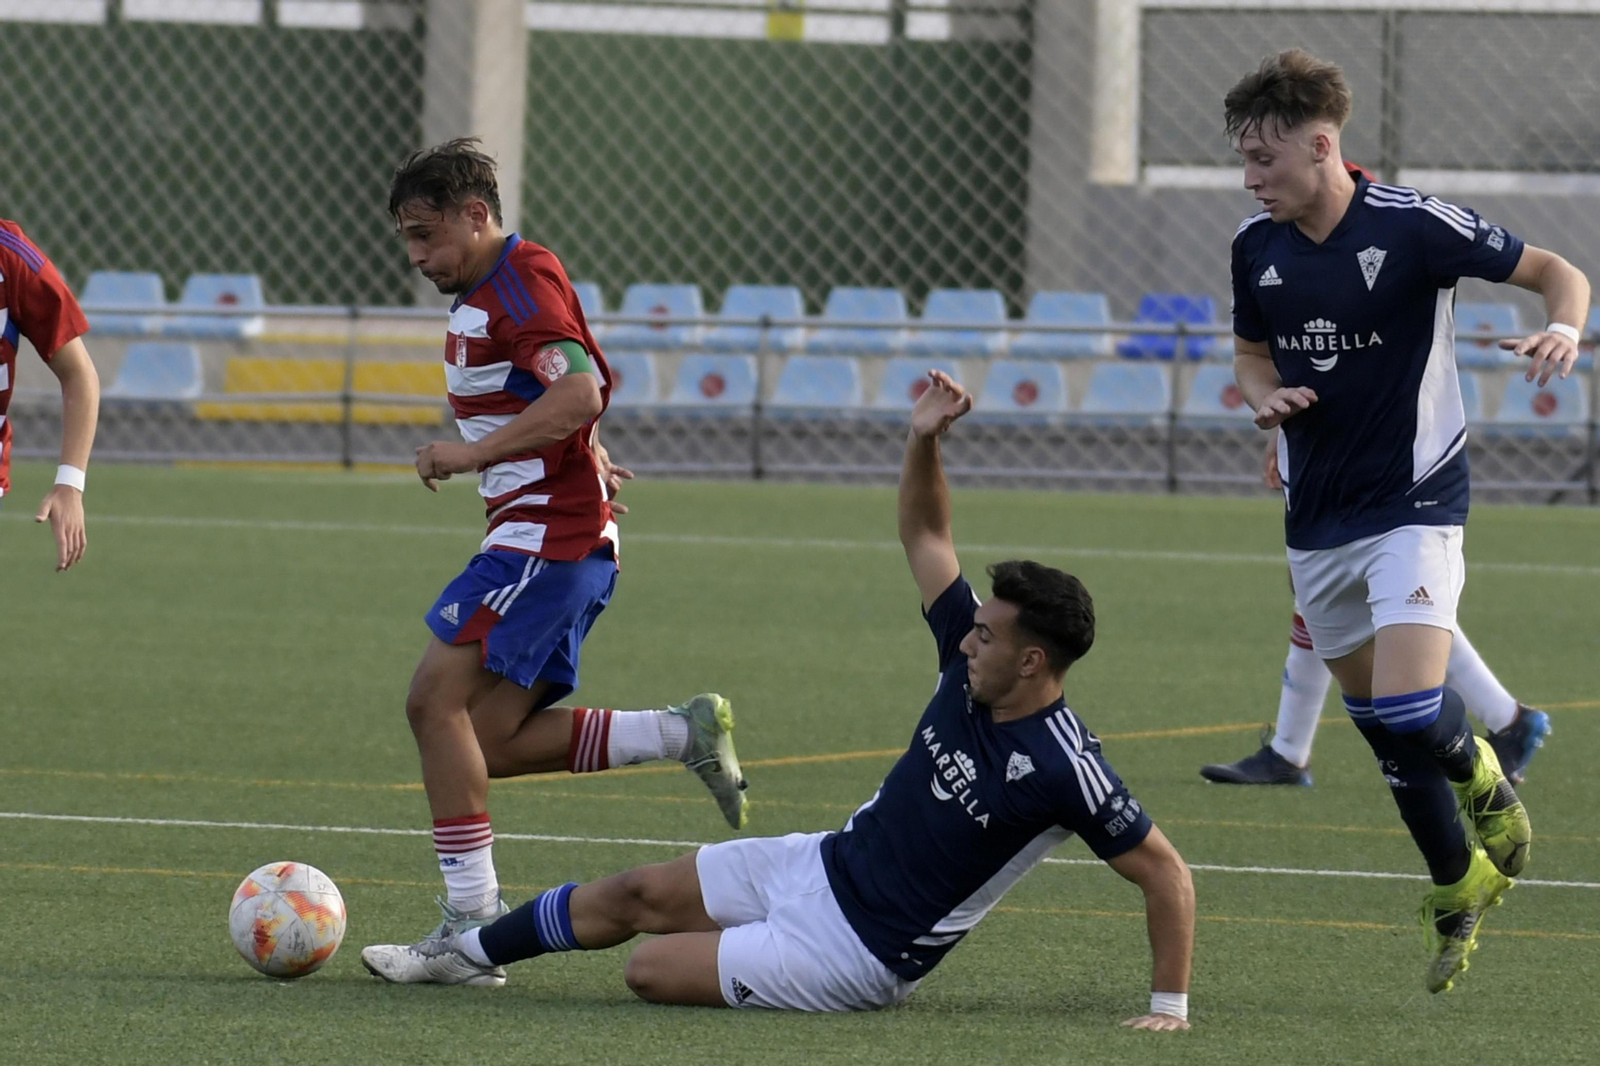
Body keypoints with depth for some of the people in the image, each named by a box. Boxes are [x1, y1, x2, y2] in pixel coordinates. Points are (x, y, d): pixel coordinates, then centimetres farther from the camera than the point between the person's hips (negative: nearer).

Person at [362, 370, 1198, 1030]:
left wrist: (1168, 1008, -25)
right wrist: (924, 441, -11)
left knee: (651, 971, -12)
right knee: (637, 895, 14)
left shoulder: (1061, 767, -28)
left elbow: (1165, 873, -24)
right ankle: (467, 954, 34)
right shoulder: (972, 670, -6)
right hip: (829, 862, 8)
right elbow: (924, 538, 5)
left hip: (855, 953, -8)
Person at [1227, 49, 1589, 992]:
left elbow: (1558, 272, -7)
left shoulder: (1413, 226, -15)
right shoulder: (1257, 247, 2)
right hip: (1316, 516, 6)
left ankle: (1479, 775, 13)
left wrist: (1564, 329, -29)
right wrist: (1267, 396, -3)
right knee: (1378, 723, 10)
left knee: (1409, 711, -21)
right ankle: (1461, 886, 28)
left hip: (1413, 502, -6)